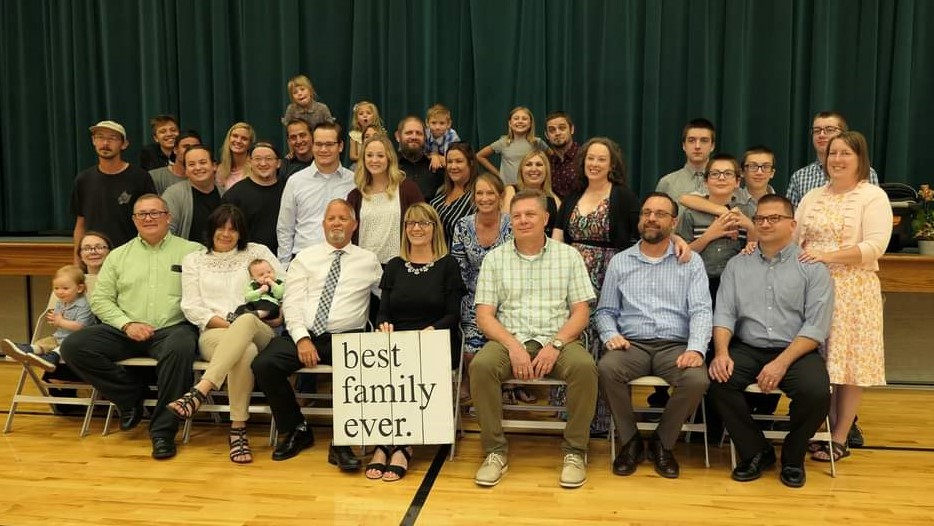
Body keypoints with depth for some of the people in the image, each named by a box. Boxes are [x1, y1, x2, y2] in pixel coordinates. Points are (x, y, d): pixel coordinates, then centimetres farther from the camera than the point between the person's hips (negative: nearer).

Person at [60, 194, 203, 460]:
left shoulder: (192, 251, 8)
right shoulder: (118, 256, 17)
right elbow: (100, 299, 11)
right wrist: (127, 323, -6)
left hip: (173, 328, -4)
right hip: (125, 331, 4)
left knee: (180, 348, -37)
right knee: (73, 346, -16)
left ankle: (163, 430, -22)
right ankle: (130, 395, 1)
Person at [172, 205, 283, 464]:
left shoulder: (257, 252, 18)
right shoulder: (194, 260, 18)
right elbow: (191, 307, 7)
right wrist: (227, 324, -8)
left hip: (259, 333, 0)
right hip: (214, 334, 0)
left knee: (246, 320, -40)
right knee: (245, 351, -39)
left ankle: (199, 391, -50)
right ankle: (238, 430, -38)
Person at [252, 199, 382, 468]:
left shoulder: (368, 260, 13)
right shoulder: (305, 258, 14)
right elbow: (291, 302, 4)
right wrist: (302, 339, -10)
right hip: (303, 334, 2)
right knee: (263, 365, -22)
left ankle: (341, 444, -15)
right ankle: (295, 430, 2)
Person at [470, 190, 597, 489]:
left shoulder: (568, 256, 9)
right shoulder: (495, 258, 9)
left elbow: (581, 313, 4)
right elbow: (484, 316, 2)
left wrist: (556, 345, -14)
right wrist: (513, 346, -14)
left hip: (557, 341, 0)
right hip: (509, 340, 1)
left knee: (584, 367, -32)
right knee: (480, 366, -31)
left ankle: (575, 451, -13)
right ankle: (495, 451, -15)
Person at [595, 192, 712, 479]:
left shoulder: (691, 261, 10)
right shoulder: (619, 261, 14)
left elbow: (701, 310, 0)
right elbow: (605, 310, 13)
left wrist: (696, 349, -18)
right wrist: (611, 334, -9)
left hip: (675, 346, 0)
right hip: (632, 344, 1)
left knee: (697, 379, -31)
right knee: (607, 369, -32)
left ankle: (662, 443, -4)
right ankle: (630, 440, -7)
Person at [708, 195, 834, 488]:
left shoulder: (812, 268, 3)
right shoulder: (737, 265, 12)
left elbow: (816, 327, -6)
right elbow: (724, 314, 4)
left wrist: (782, 363, -19)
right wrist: (722, 352, -16)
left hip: (796, 351, -2)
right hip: (747, 349, 2)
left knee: (817, 392, -30)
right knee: (717, 380, -27)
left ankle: (793, 457, 2)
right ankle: (755, 452, -4)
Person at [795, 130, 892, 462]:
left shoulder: (873, 196, -2)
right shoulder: (812, 197, 15)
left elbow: (875, 246, -13)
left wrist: (828, 256, -22)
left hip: (854, 290, -4)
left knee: (848, 361, -1)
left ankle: (840, 438, 8)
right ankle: (829, 427, 18)